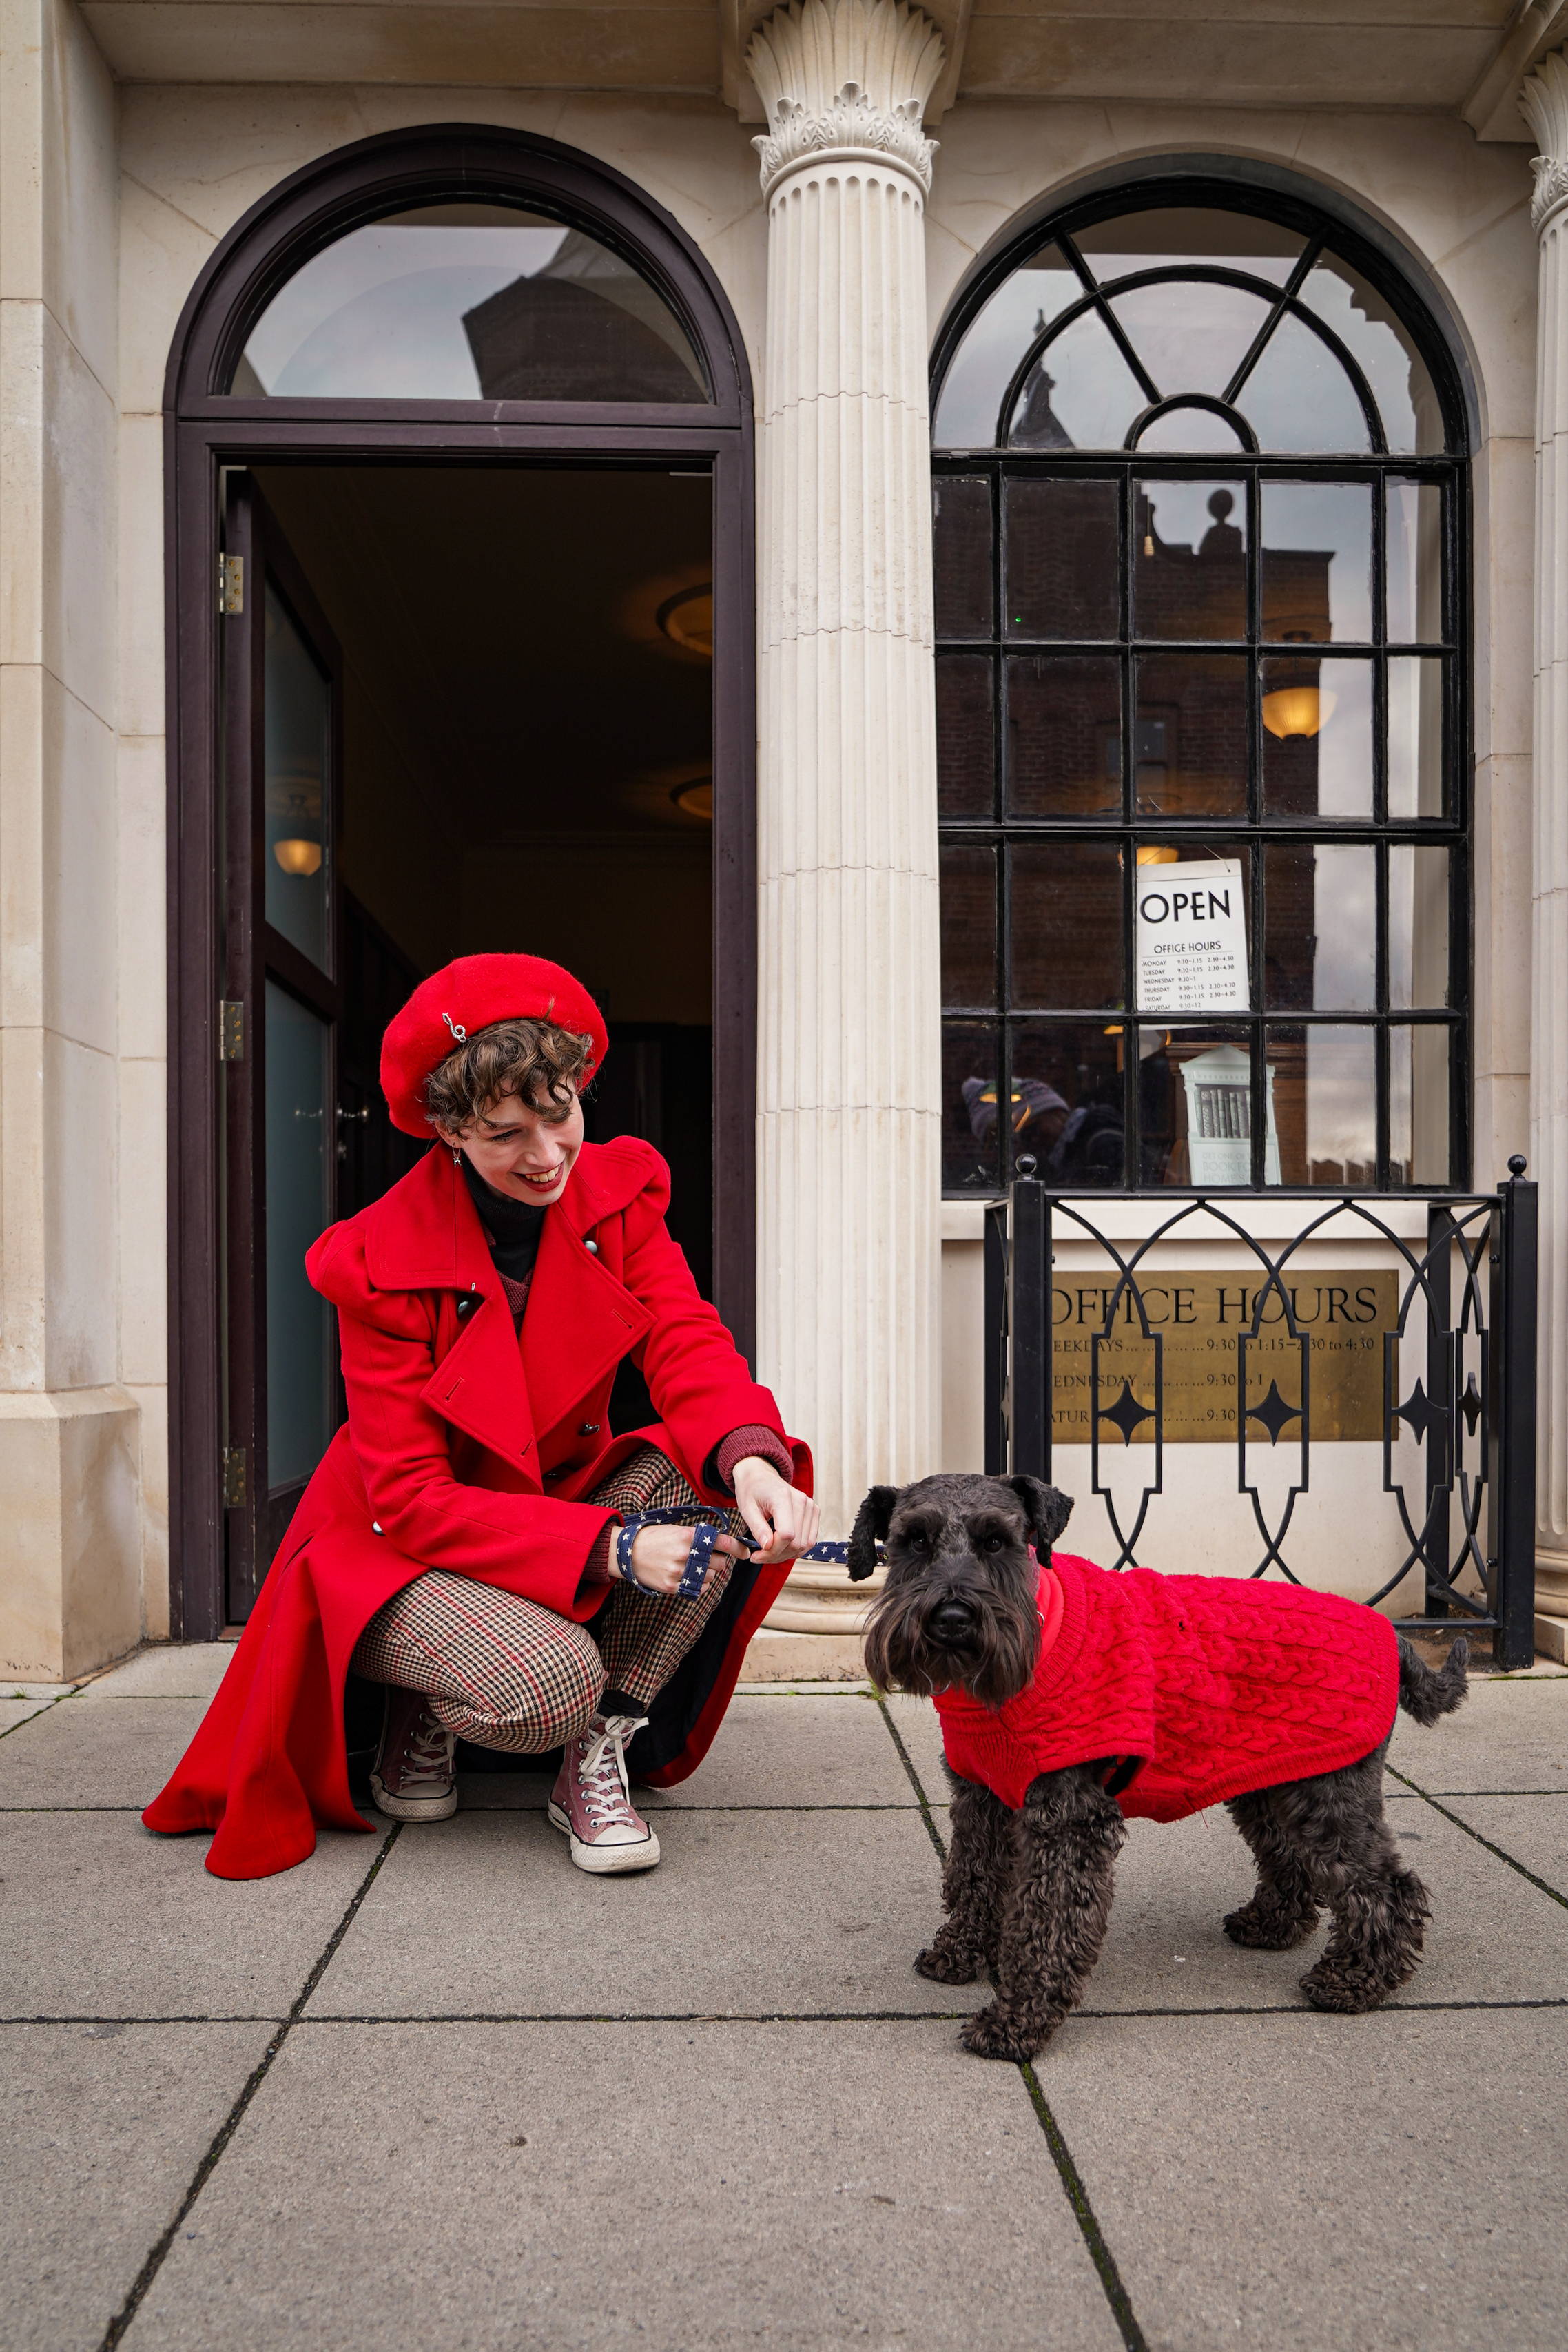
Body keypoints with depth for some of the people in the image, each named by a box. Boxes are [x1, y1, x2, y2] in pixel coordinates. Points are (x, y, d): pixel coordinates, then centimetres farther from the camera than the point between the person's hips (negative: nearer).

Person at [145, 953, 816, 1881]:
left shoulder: (617, 1194, -8)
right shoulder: (384, 1264, -22)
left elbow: (690, 1347, -21)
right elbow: (413, 1500, -25)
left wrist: (750, 1457, -45)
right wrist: (611, 1548, -37)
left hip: (563, 1497, 5)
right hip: (402, 1548, -5)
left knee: (723, 1488, -23)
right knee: (553, 1680, -33)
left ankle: (600, 1754, -9)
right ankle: (425, 1718, 5)